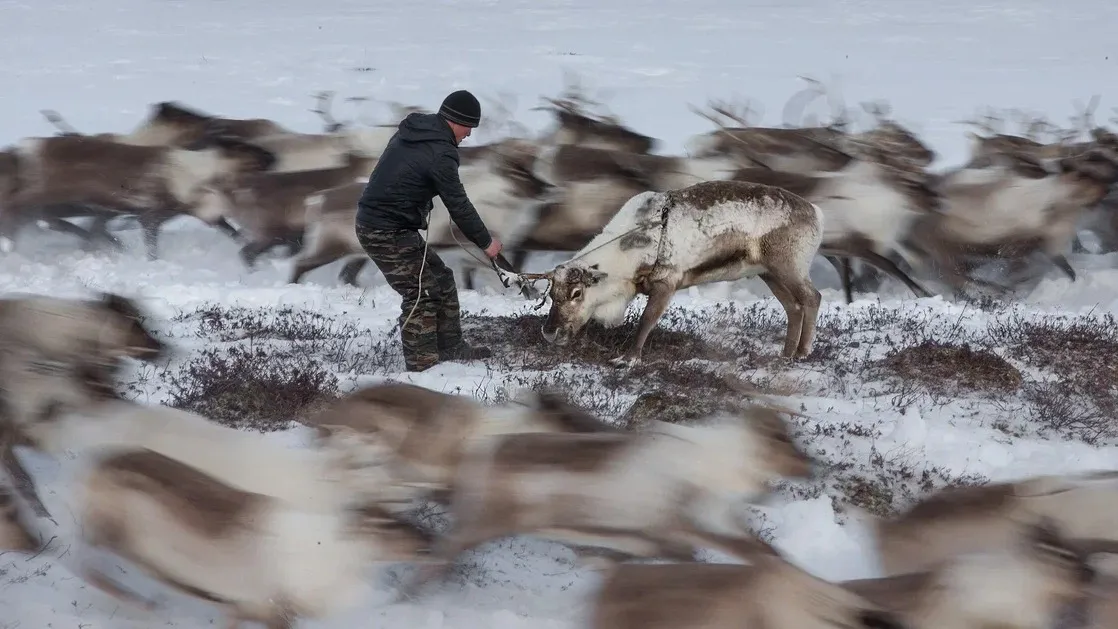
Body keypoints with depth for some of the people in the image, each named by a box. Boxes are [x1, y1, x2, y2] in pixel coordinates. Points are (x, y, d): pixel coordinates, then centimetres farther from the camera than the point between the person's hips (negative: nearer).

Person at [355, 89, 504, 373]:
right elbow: (458, 204, -14)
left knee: (439, 279, 16)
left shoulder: (413, 129, 8)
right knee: (420, 295, -7)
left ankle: (451, 347, 25)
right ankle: (421, 366, -5)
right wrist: (486, 242, -2)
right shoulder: (440, 153, -20)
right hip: (388, 234, -10)